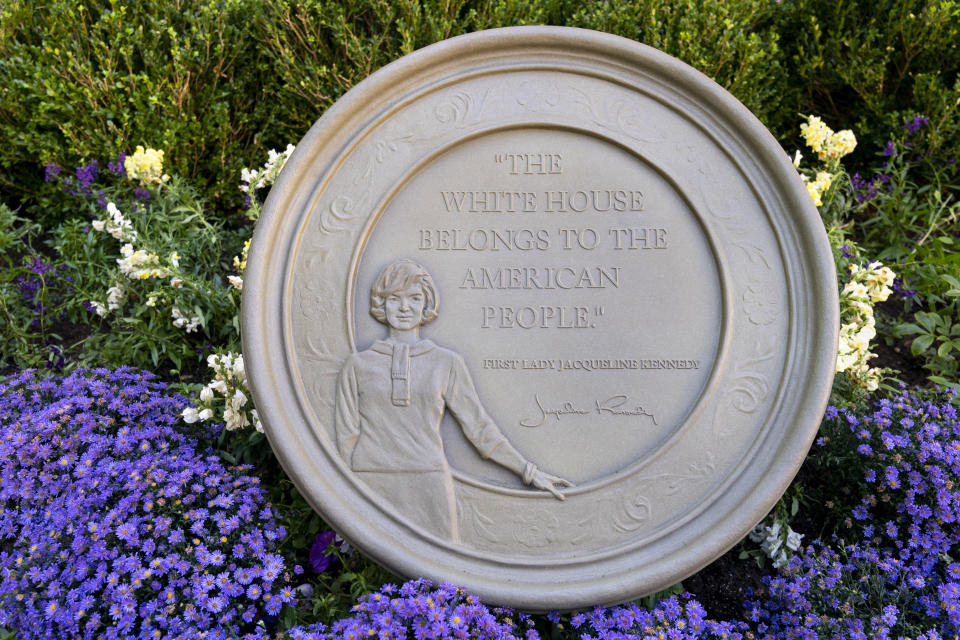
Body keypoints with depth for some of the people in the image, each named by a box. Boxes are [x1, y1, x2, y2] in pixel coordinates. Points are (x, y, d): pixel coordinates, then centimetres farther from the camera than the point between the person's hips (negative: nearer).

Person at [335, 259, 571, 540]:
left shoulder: (446, 363, 8)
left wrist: (529, 471, 12)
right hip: (371, 487, 0)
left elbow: (478, 425, 13)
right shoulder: (357, 364, 8)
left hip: (429, 486, 0)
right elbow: (347, 435, 9)